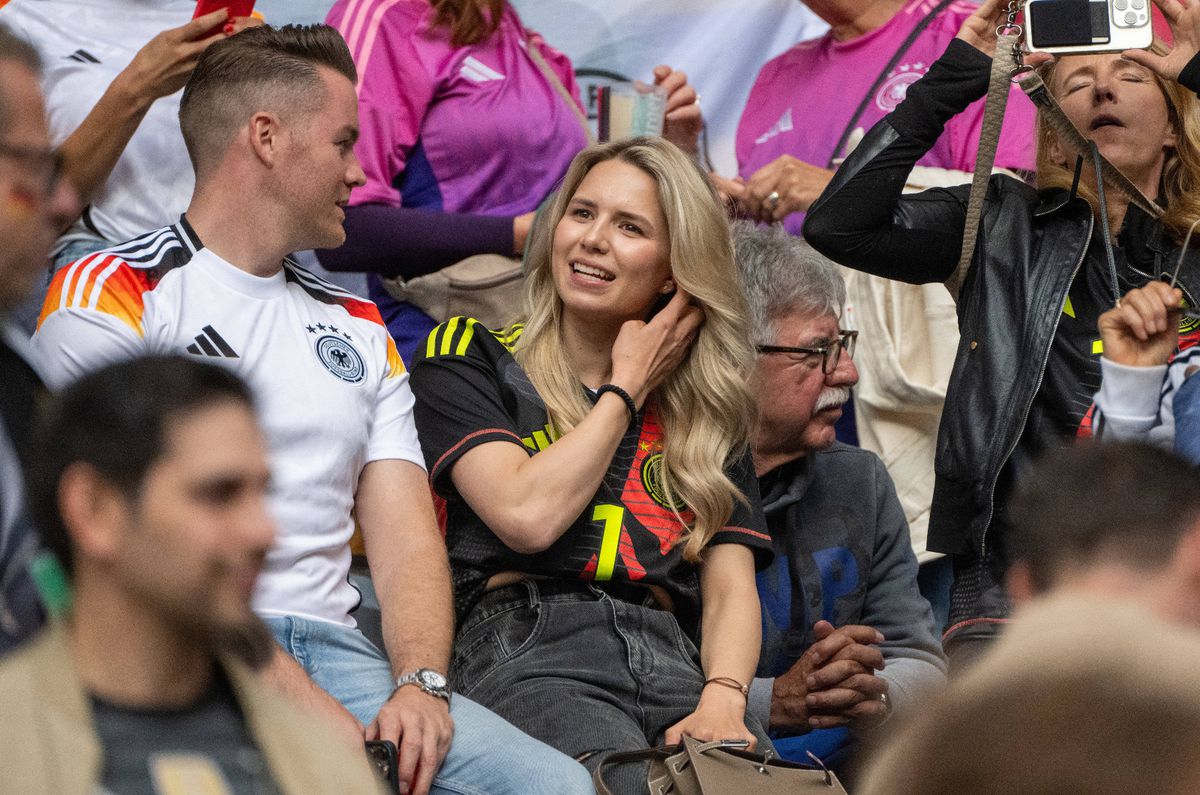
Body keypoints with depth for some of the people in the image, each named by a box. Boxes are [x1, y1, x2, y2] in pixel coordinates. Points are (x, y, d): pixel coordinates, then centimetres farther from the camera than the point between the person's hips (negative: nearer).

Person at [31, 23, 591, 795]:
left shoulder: (360, 329, 25)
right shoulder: (111, 297, 4)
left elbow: (406, 536, 14)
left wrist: (419, 683, -8)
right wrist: (291, 694, -17)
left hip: (332, 647, 6)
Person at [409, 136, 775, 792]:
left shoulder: (705, 407, 23)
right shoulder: (468, 358, 13)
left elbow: (730, 589, 13)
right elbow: (528, 515, -4)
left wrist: (723, 701, -9)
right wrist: (627, 388, 8)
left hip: (671, 658, 3)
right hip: (528, 647, -3)